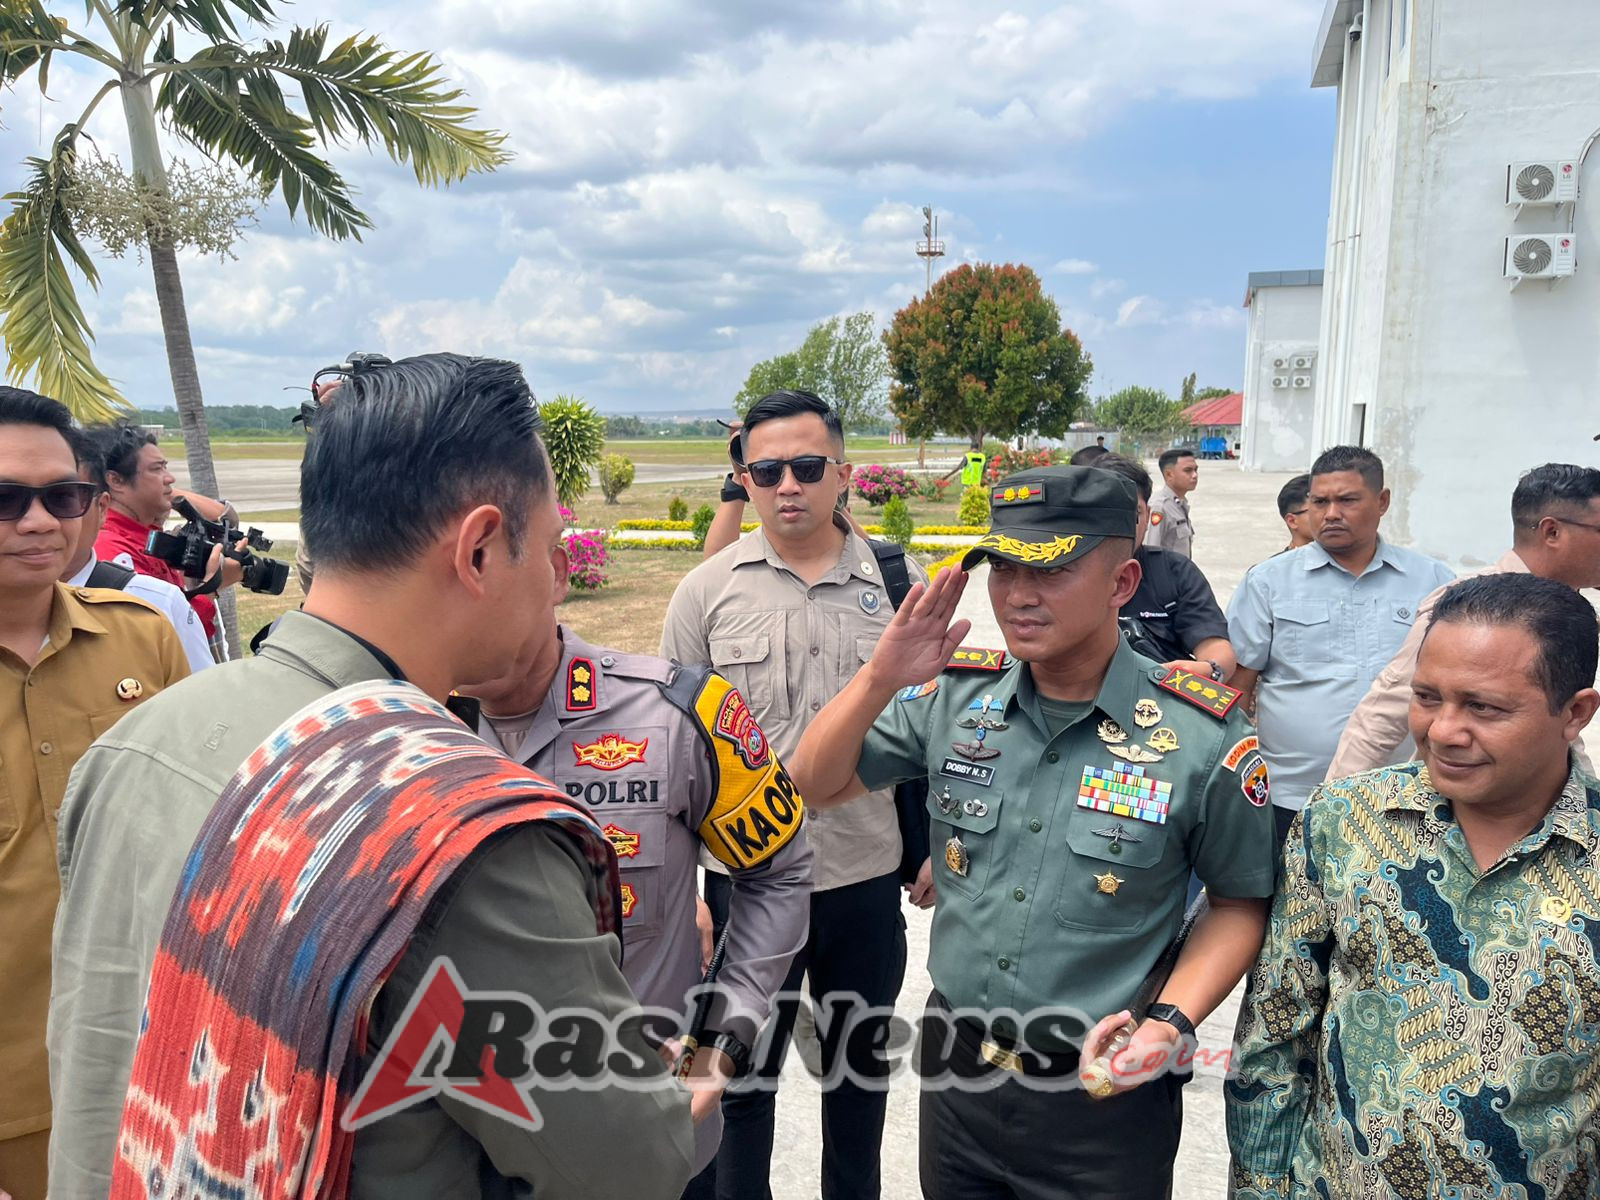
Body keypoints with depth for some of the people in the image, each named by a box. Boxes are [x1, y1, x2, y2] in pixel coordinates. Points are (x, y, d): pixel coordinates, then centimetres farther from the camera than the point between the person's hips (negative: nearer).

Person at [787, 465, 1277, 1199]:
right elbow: (814, 789, -4)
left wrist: (1171, 1021, -16)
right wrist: (880, 679, -19)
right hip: (953, 1066, 3)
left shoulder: (1204, 736, -15)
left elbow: (1241, 901, -2)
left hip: (1105, 1096, -3)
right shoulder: (952, 695, -8)